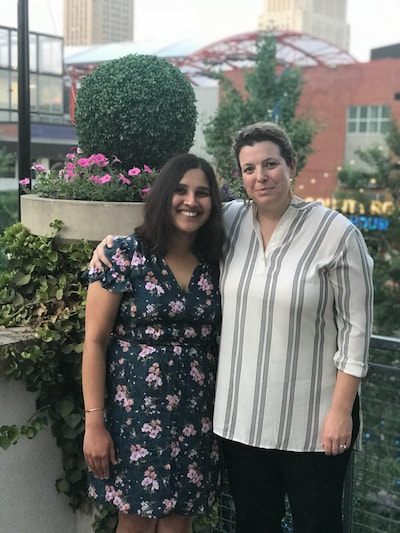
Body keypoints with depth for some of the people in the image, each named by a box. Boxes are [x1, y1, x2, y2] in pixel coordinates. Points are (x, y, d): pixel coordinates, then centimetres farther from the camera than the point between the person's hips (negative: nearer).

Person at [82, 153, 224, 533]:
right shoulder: (124, 254, -9)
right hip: (135, 414, -4)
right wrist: (94, 422, -11)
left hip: (197, 421, 4)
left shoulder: (213, 264, 5)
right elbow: (95, 341, -8)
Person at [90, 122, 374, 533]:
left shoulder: (336, 233, -9)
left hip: (313, 419, -3)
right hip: (242, 414, 4)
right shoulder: (229, 222, 2)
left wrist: (341, 410, -10)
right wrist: (116, 239, 2)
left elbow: (355, 327, -8)